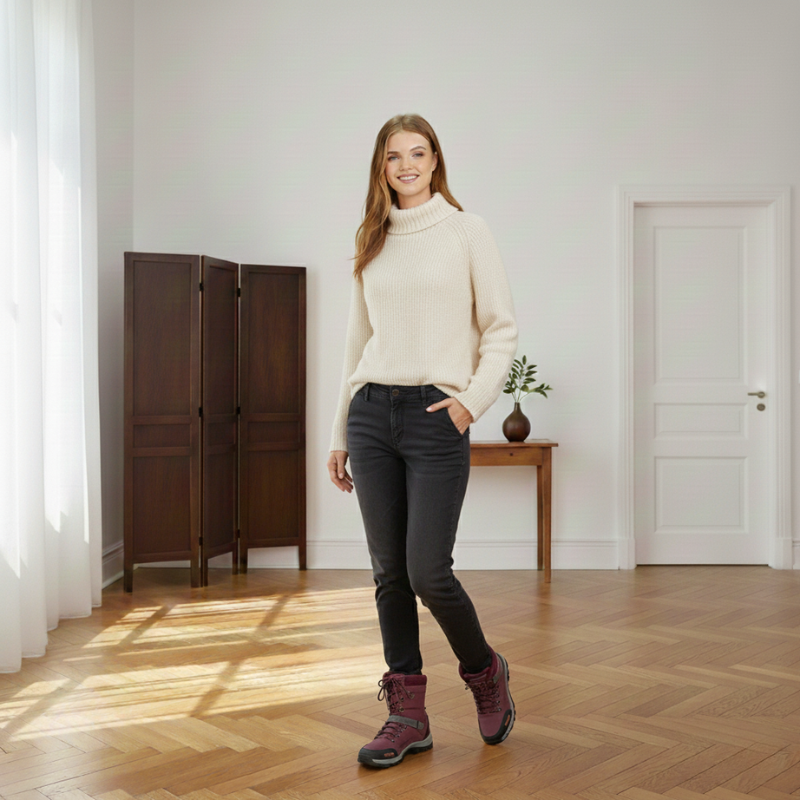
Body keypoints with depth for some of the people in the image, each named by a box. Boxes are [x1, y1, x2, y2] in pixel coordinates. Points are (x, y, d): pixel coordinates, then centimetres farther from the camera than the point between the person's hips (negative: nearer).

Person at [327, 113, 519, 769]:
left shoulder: (466, 230, 3)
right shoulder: (373, 243, 14)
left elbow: (502, 329, 1)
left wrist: (473, 399, -12)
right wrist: (341, 434, 15)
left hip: (435, 416, -4)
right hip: (372, 413, 4)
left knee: (427, 572, -7)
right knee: (390, 573, 6)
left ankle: (486, 672, 23)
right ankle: (408, 716, 17)